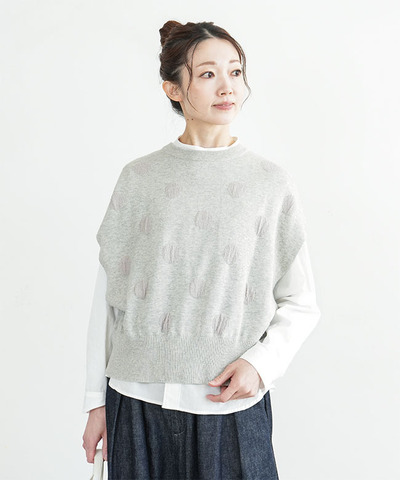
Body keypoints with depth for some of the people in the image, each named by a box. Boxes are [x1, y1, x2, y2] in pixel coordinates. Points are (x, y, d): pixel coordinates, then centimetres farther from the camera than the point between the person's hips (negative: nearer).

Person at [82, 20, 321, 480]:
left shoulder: (272, 182, 0)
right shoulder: (139, 178, 1)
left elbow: (300, 305, 4)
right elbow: (108, 295, 4)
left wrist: (260, 362, -12)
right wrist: (97, 400, 6)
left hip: (233, 405, 0)